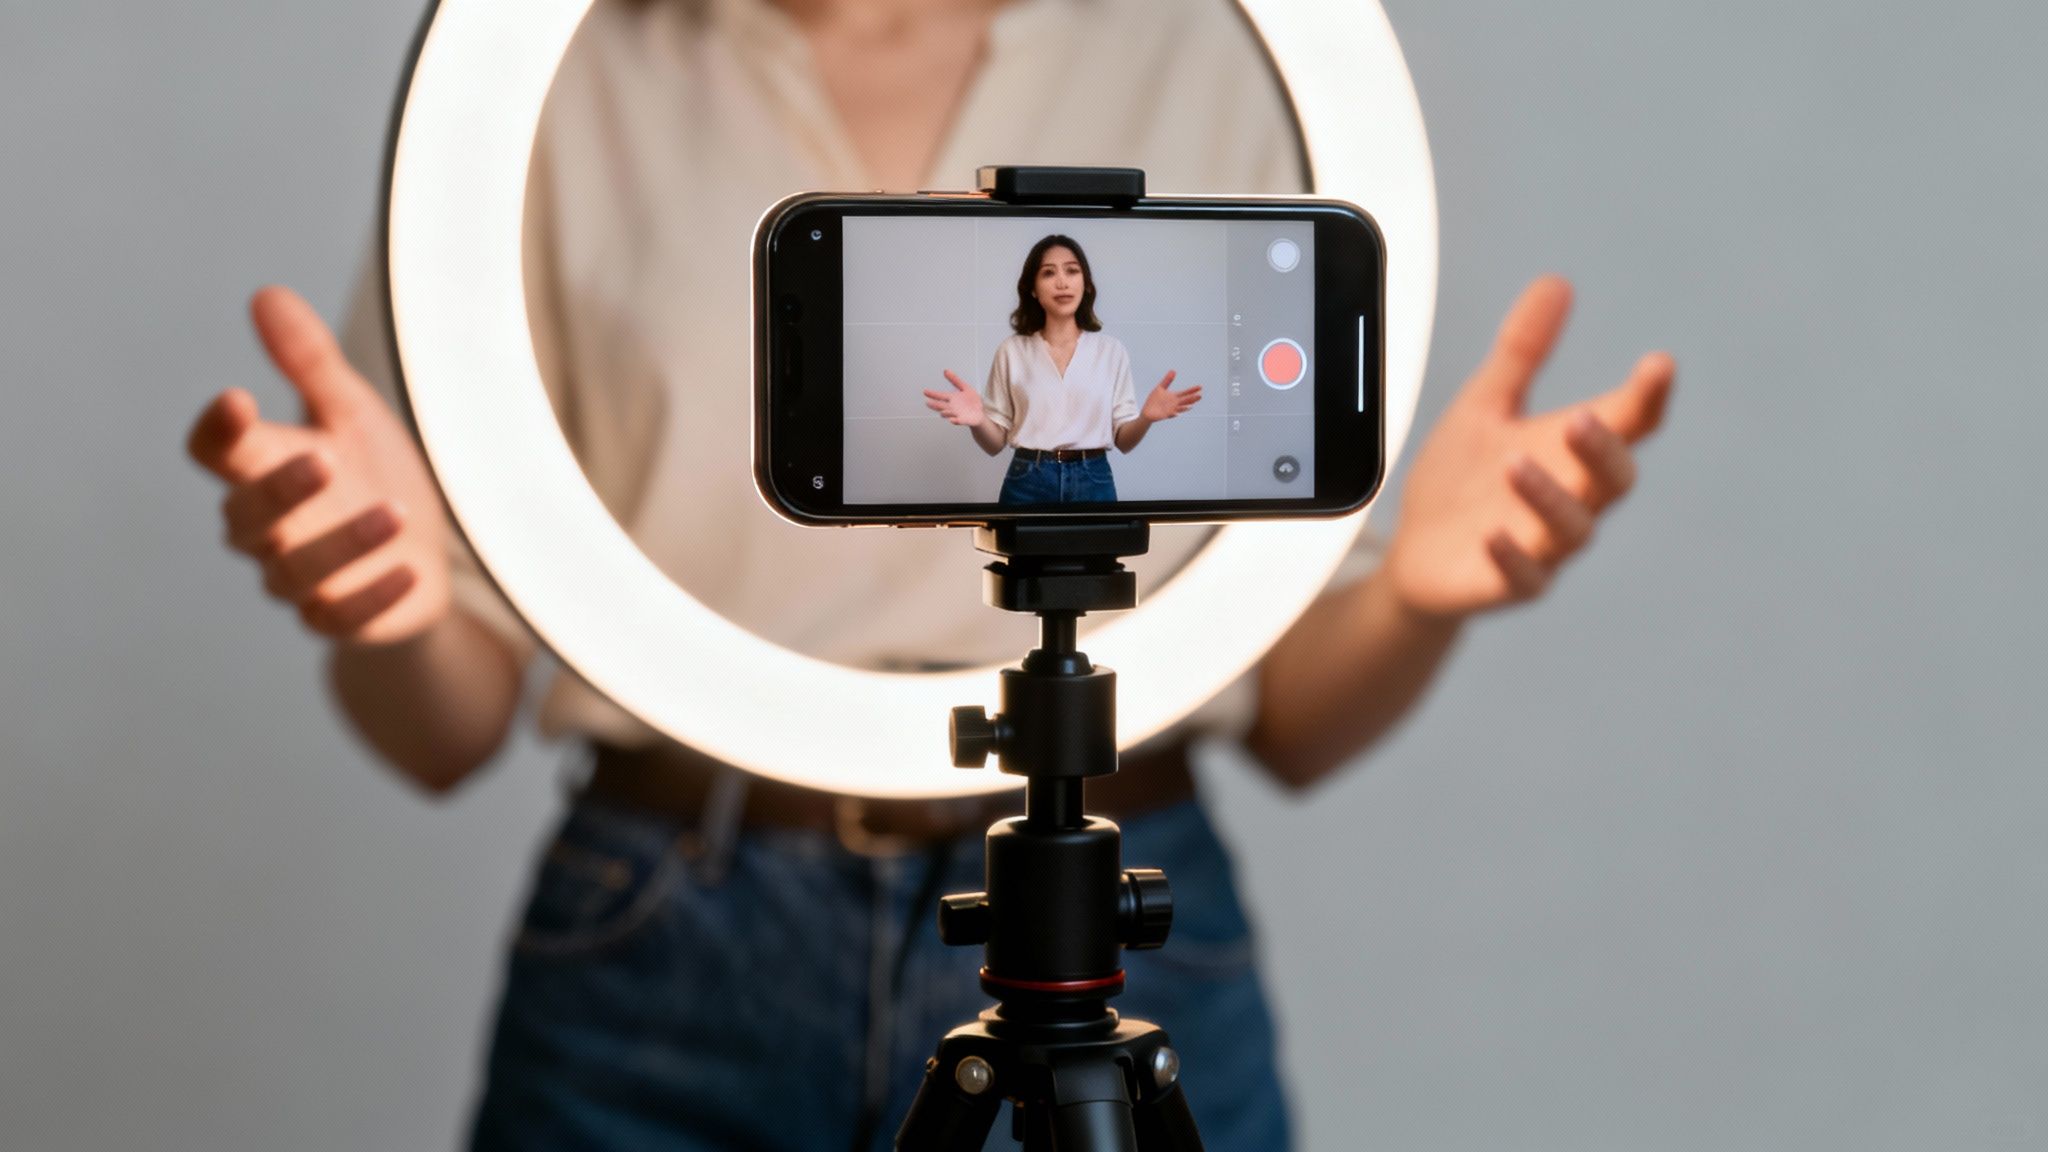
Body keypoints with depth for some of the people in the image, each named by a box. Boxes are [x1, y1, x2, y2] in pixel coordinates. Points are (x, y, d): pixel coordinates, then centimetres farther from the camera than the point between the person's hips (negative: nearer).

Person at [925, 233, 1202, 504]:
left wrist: (1145, 418, -17)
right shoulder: (1011, 352, 3)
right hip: (1027, 484, 0)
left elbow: (1123, 441, 4)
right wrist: (978, 421, -19)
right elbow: (996, 443, 3)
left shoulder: (1111, 350, 5)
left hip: (1093, 483, 1)